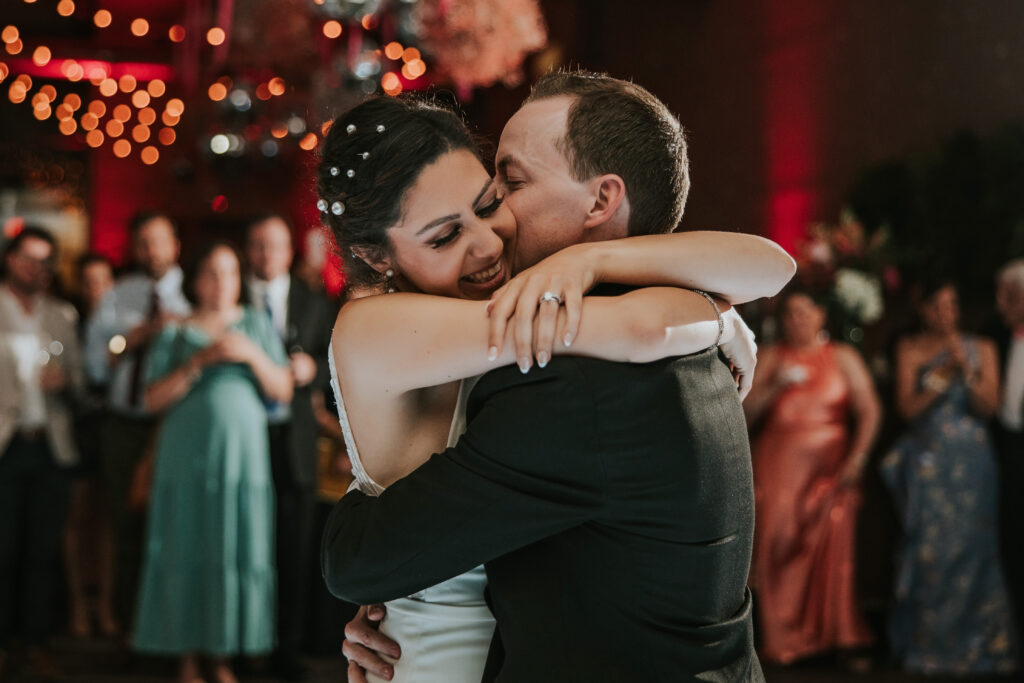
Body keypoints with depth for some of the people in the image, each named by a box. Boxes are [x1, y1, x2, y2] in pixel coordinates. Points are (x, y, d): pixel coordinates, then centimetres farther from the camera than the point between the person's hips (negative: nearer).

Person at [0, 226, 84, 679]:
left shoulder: (62, 315, 15)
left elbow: (78, 378, 16)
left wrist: (64, 382, -5)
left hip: (51, 444, 3)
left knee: (44, 549, 3)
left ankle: (36, 643, 10)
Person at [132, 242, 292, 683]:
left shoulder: (256, 324, 11)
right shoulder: (175, 332, 7)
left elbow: (284, 391, 6)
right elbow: (153, 399, -2)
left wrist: (252, 355, -10)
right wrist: (200, 361, -12)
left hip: (242, 453, 1)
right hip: (188, 455, -1)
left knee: (236, 549, -1)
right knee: (186, 550, -2)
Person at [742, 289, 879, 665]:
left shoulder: (843, 357, 8)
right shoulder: (770, 358, 12)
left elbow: (869, 411, 2)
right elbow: (747, 412, 6)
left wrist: (857, 458, -9)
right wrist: (775, 385, -8)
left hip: (828, 467, -1)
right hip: (778, 469, 1)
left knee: (833, 548, -6)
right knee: (777, 547, -3)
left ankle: (843, 640, 0)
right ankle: (780, 639, 3)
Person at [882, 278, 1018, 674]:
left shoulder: (981, 349, 9)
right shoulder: (911, 350, 7)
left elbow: (989, 406, 0)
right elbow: (907, 408, -1)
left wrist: (966, 370, -13)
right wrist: (941, 377, -11)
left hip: (971, 462, 1)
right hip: (928, 460, -1)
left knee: (973, 547, -4)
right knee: (929, 549, -6)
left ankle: (975, 643, 5)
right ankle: (930, 644, 1)